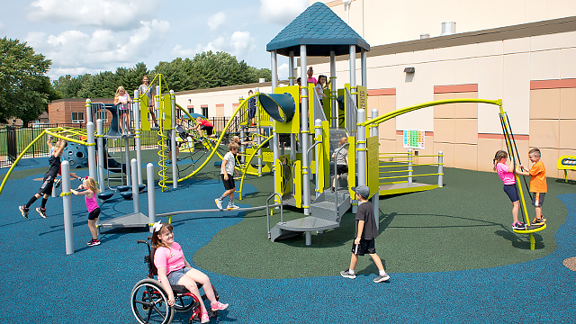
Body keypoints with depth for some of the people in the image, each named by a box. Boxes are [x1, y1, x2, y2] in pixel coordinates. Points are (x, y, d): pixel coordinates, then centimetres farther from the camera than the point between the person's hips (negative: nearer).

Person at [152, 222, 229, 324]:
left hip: (183, 269, 8)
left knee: (205, 278, -12)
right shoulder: (160, 252, -16)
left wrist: (193, 273, 24)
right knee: (191, 284, -32)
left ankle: (214, 303, 2)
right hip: (171, 275, -7)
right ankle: (203, 312, -22)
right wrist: (170, 295, -27)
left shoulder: (176, 245, 10)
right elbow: (162, 276, -22)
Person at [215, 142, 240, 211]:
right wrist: (225, 174, -28)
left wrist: (235, 171, 37)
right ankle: (219, 200, 0)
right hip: (226, 174, -10)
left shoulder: (232, 156, 17)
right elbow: (223, 165, -20)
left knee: (233, 188, 8)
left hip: (230, 174, 10)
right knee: (230, 189, -11)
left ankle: (230, 205, 13)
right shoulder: (228, 155, -13)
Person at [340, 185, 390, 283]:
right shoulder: (370, 205, 7)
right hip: (371, 235, 8)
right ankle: (382, 273, 6)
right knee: (372, 253, 11)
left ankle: (351, 272, 25)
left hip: (363, 236, -8)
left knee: (355, 253, 9)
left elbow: (361, 222, -26)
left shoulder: (361, 207, -20)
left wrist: (358, 237, -25)